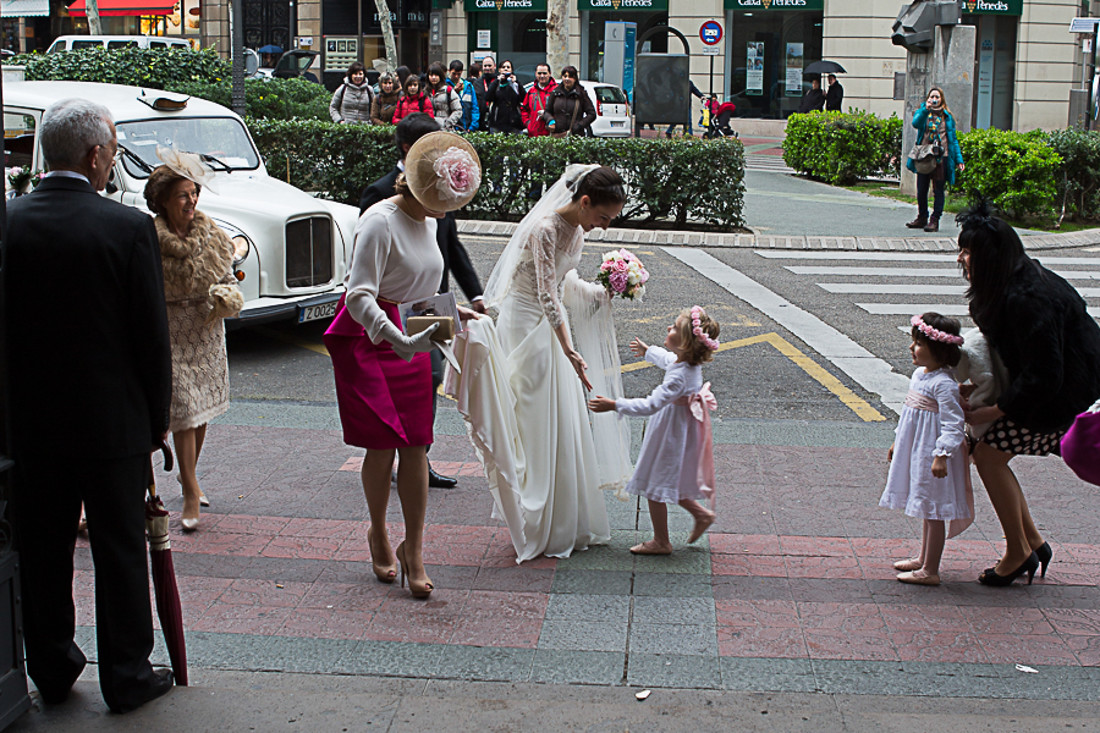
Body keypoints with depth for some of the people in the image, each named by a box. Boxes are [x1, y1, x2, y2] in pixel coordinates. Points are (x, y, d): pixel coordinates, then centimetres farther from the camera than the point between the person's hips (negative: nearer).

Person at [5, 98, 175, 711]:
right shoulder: (129, 226, -15)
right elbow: (152, 334, -10)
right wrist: (158, 418, 3)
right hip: (113, 420, -3)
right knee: (120, 548, 9)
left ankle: (52, 670, 29)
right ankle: (127, 676, 19)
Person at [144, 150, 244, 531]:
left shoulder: (211, 233, 0)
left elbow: (227, 276, 7)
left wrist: (225, 297, -14)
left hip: (207, 331, 4)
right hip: (170, 332, -4)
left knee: (202, 406, 15)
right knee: (183, 410, -8)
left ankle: (190, 474, 37)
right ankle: (191, 493, 0)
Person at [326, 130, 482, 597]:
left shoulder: (428, 220, 8)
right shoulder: (380, 221, -19)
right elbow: (359, 297, -27)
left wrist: (452, 311, 11)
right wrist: (399, 341, -39)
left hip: (410, 337, 7)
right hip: (366, 337, -7)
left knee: (415, 446, 1)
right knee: (382, 445, -3)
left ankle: (413, 549, 9)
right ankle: (378, 533, 21)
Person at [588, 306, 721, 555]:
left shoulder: (680, 376, -33)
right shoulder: (689, 360, -4)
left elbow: (651, 405, -36)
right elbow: (667, 359, 21)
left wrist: (615, 405, -35)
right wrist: (648, 351, 39)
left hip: (672, 435, -9)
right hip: (679, 430, 9)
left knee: (654, 486, 6)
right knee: (668, 481, 25)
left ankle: (661, 542, 20)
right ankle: (701, 514, 35)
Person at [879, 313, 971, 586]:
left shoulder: (944, 384, -21)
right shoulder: (919, 374, 8)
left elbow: (953, 424, -23)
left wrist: (942, 456, -28)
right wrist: (897, 442, 25)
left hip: (932, 453, -10)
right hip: (916, 451, 10)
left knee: (934, 511, -2)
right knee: (928, 510, 20)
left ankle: (930, 571, 4)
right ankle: (923, 559, 33)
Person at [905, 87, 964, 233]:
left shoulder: (947, 117, 11)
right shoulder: (922, 112, 10)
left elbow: (953, 139, 13)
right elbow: (916, 123, -14)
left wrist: (959, 159, 7)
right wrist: (926, 109, -26)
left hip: (941, 157, -1)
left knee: (938, 190, -4)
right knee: (921, 190, 7)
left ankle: (935, 221, -3)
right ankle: (922, 218, 20)